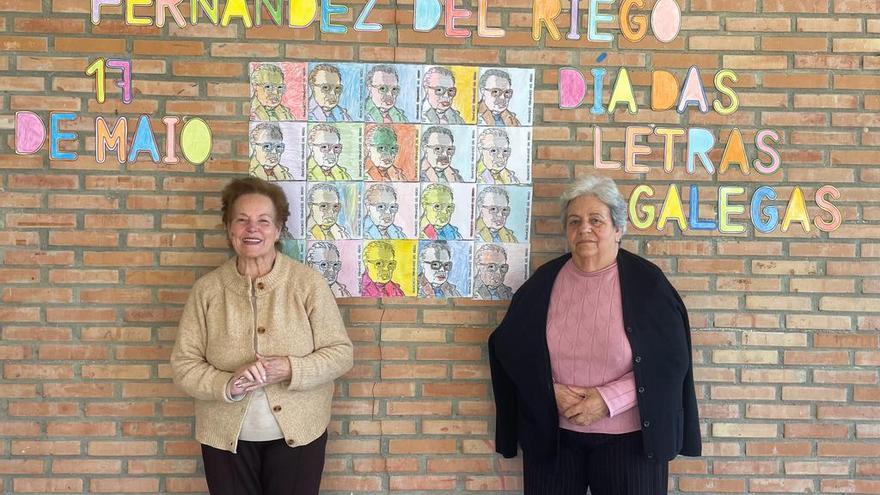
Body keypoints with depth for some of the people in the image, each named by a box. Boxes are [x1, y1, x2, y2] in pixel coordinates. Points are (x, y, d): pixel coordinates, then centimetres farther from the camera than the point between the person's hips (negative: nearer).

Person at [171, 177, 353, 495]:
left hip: (297, 433, -1)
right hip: (226, 437, 1)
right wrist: (228, 384, -21)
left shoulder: (308, 282, -7)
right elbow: (183, 365, -3)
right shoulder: (206, 289, -3)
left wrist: (289, 370, -22)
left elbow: (340, 353, -6)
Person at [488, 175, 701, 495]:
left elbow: (671, 359, -8)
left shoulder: (645, 282, -6)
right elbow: (508, 346, 4)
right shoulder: (544, 282, 2)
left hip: (628, 440, -2)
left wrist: (608, 399, -16)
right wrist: (550, 391, -10)